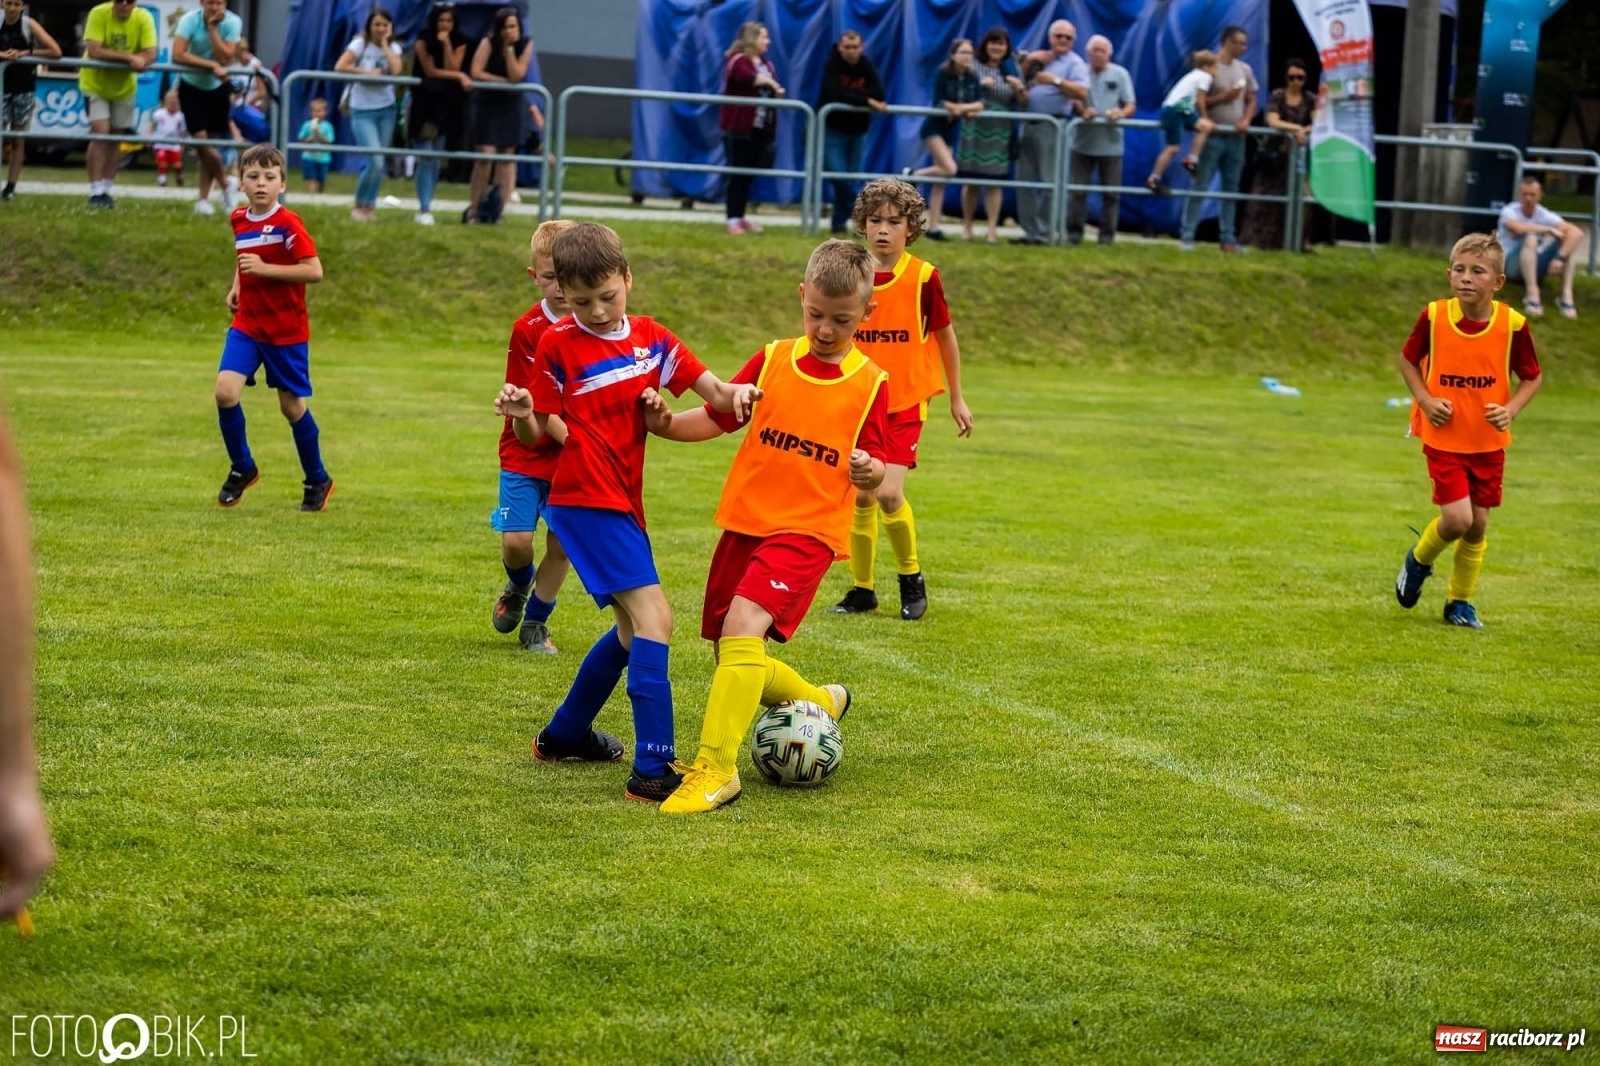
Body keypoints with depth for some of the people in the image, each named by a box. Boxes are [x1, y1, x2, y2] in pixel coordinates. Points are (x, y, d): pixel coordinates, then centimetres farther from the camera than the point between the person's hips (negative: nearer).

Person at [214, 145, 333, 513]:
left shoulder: (288, 224, -15)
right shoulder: (238, 219, 5)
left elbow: (314, 271, -21)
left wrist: (265, 268, -26)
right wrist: (237, 286, 11)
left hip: (286, 330, -5)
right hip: (246, 324, 5)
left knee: (292, 405, 5)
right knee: (226, 392, -14)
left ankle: (318, 481, 25)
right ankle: (242, 468, 6)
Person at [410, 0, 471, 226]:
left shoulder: (459, 42, 0)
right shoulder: (423, 41, -7)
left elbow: (452, 68, -10)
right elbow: (430, 71, -12)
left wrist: (446, 44, -17)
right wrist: (459, 76, -15)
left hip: (446, 107, 3)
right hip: (424, 104, -3)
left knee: (435, 159, 7)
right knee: (425, 158, -10)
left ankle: (426, 207, 15)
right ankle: (424, 209, -13)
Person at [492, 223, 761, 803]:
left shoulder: (652, 338, 8)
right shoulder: (558, 345, -6)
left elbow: (714, 393, 2)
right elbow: (538, 433, -3)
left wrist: (736, 393, -20)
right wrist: (521, 415, -24)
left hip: (624, 501, 8)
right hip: (585, 499, -8)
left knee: (634, 625, 20)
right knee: (654, 617, -18)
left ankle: (565, 733, 38)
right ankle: (653, 769, -23)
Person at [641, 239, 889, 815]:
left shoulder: (870, 385, -4)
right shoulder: (772, 361, 3)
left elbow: (875, 471, -2)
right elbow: (717, 418, 10)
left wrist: (868, 472, -25)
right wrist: (665, 422, -9)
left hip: (808, 530, -5)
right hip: (745, 523, 5)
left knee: (743, 628, -27)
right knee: (737, 666, 10)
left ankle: (715, 769, -26)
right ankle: (822, 703, 39)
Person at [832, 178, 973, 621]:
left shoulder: (923, 277, -8)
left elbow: (945, 338, 4)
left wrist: (957, 398, 9)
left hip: (906, 402, -3)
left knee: (888, 493, -15)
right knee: (861, 498, 4)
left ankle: (912, 580, 7)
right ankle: (861, 589, 19)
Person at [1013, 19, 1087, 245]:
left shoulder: (1075, 63, 0)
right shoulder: (1039, 59, 19)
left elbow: (1082, 92, -15)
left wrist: (1056, 81, -21)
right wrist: (1028, 63, 3)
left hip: (1052, 127, -7)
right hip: (1029, 125, 7)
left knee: (1049, 182, -7)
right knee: (1025, 180, 6)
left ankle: (1044, 233, -6)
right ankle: (1030, 230, 10)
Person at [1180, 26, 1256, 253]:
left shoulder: (1244, 69, 11)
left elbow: (1251, 100, 16)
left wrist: (1246, 120, -2)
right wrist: (1223, 97, -17)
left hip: (1236, 137, 6)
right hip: (1212, 135, -6)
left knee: (1231, 188, 9)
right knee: (1200, 186, -6)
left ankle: (1228, 239, 13)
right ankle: (1187, 236, -5)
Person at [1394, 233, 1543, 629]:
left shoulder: (1513, 325, -11)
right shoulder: (1434, 317, -12)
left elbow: (1532, 376, 3)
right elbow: (1408, 359, 5)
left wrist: (1511, 409, -14)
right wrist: (1425, 400, -10)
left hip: (1488, 442, 2)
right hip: (1444, 438, -2)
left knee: (1477, 525, 8)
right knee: (1456, 519, -13)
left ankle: (1460, 602, 28)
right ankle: (1418, 561, 20)